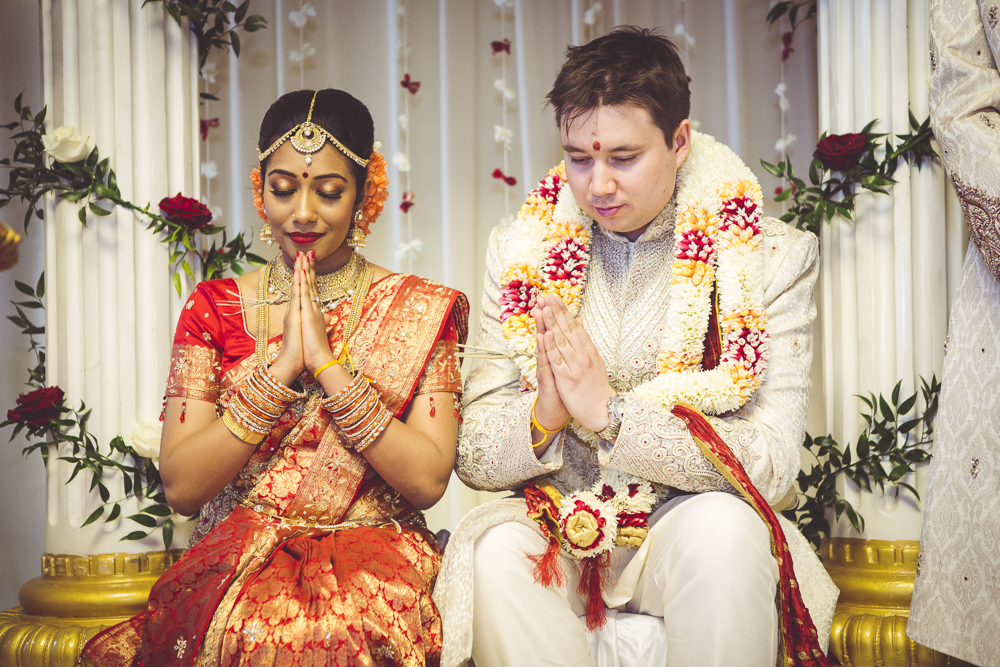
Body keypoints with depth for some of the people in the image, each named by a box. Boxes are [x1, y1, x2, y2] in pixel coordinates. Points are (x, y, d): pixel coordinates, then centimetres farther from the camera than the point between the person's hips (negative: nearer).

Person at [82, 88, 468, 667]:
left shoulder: (420, 311, 5)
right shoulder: (215, 308, 8)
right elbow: (181, 486, -3)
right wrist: (281, 366, -11)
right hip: (236, 560, 2)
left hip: (374, 556, -1)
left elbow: (429, 482, -7)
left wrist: (329, 363, -12)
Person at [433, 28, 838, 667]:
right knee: (493, 550, -31)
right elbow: (475, 458, 4)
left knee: (724, 528, -34)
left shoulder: (774, 257, -3)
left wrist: (612, 411, -22)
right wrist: (542, 415, -19)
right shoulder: (524, 249, 4)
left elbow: (771, 463, -12)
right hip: (558, 525, 1)